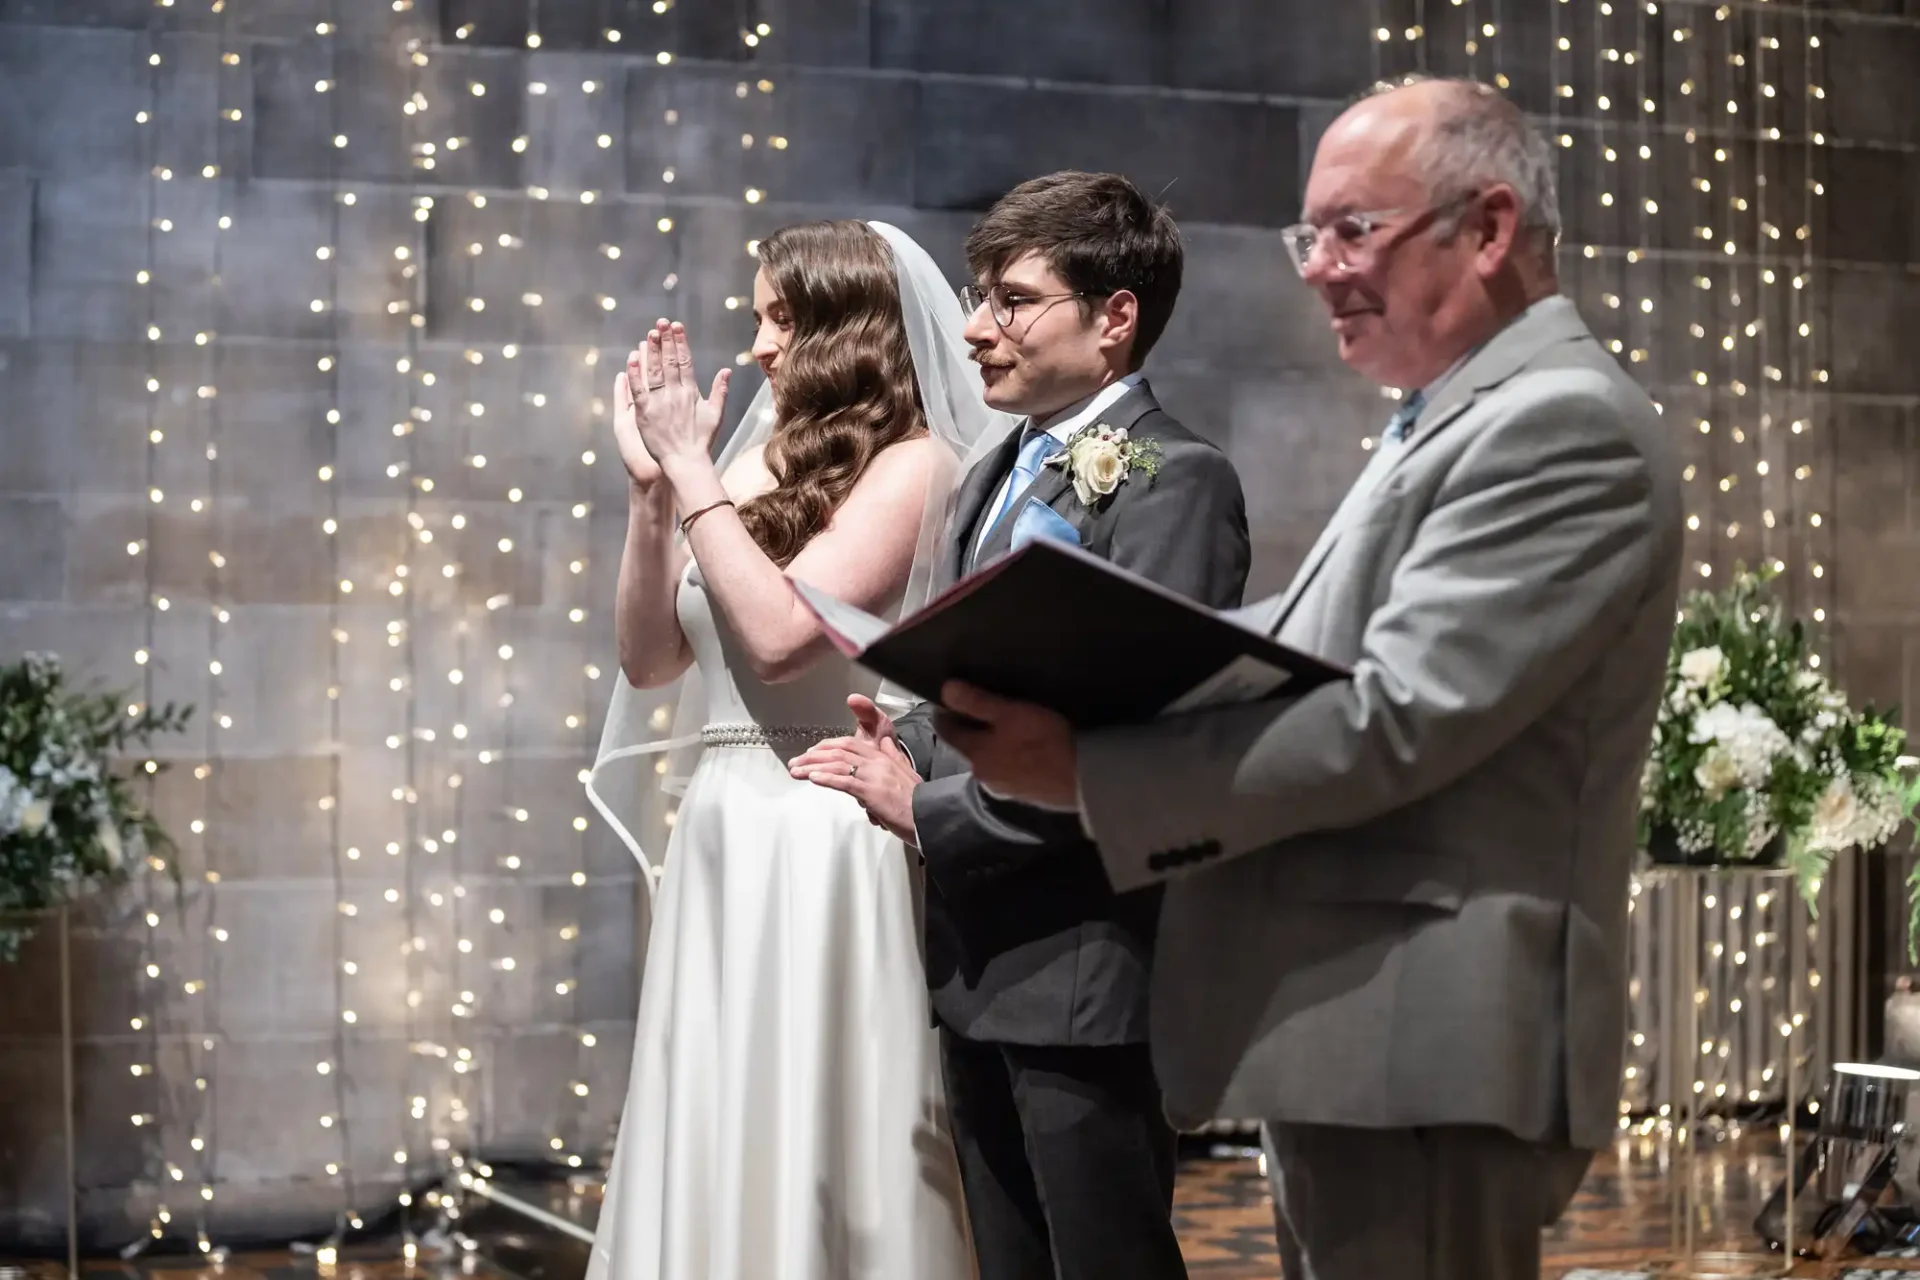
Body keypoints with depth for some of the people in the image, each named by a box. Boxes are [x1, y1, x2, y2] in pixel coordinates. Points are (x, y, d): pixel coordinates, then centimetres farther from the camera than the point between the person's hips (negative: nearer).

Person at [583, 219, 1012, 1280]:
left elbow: (780, 632, -19)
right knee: (721, 1143, 13)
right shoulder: (757, 463, 11)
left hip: (825, 840, -7)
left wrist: (692, 468, -12)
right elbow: (650, 656, 11)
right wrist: (651, 479, 2)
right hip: (721, 832, 7)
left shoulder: (911, 466, -8)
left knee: (814, 1142, 0)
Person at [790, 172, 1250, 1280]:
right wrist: (907, 750, 1)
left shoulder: (1173, 482, -12)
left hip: (1083, 970, -9)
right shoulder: (997, 477, 17)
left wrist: (933, 812, -12)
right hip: (979, 964, 9)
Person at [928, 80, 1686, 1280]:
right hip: (1362, 1026, 10)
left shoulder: (1567, 426, -14)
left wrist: (1084, 771, -22)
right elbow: (1294, 648, 15)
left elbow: (1394, 719, -22)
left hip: (1428, 1050, -10)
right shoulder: (1458, 421, 19)